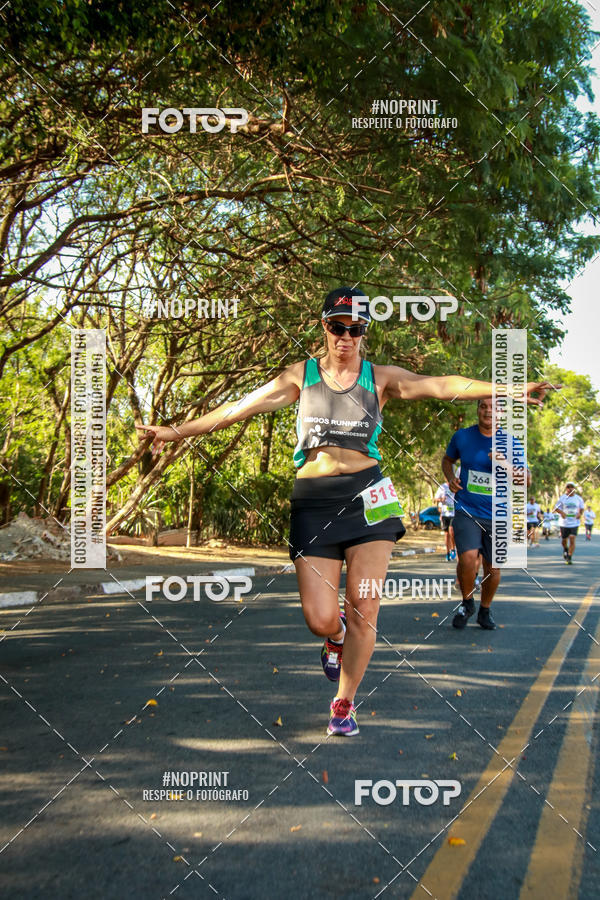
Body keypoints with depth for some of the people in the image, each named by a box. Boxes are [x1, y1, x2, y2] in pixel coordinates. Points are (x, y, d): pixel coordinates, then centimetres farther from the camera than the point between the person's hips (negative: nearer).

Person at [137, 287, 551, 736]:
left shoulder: (381, 378, 6)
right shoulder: (301, 376, 9)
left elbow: (442, 385, -6)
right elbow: (239, 408, 9)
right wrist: (175, 431, 7)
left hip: (367, 495, 0)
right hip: (313, 501, 0)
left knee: (363, 607, -4)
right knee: (320, 620, -6)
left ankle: (344, 704, 17)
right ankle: (337, 637, 34)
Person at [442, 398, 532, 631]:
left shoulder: (509, 443, -1)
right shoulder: (462, 436, 0)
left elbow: (526, 479, 0)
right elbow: (447, 459, 19)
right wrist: (450, 477, -2)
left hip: (497, 515, 1)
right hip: (466, 511, -1)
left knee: (493, 568, 7)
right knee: (468, 558, -21)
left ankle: (485, 611, 33)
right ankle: (467, 603, 7)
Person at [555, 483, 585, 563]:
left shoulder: (578, 498, 2)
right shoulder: (562, 498, -3)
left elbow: (582, 507, 16)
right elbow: (556, 508, 0)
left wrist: (580, 514, -5)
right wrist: (561, 512, -21)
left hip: (574, 523, 0)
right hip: (564, 523, 0)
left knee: (572, 539, -14)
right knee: (564, 540, 12)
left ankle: (569, 558, -8)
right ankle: (565, 550, 47)